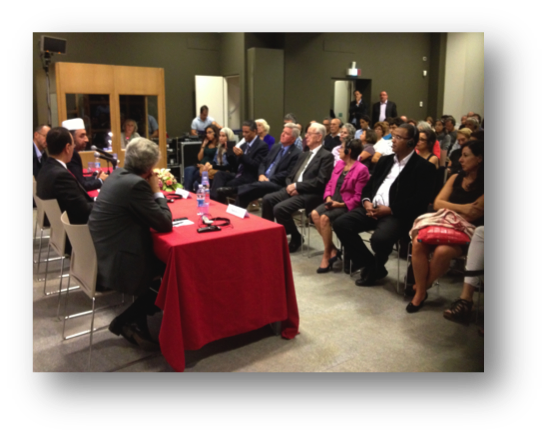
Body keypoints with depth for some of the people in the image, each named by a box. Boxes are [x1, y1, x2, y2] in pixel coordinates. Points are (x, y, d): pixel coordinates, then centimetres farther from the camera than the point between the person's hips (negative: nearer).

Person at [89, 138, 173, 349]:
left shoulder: (118, 174, 8)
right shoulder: (136, 184, -21)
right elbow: (164, 224, -16)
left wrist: (152, 190, 9)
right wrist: (157, 192, -5)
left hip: (102, 255, 9)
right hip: (115, 262, -9)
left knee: (164, 261, 17)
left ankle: (135, 323, 19)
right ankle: (129, 322, 14)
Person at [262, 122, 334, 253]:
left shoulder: (326, 156, -5)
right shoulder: (304, 155, 21)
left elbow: (320, 181, -16)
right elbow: (291, 176, 20)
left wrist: (297, 186, -16)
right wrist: (290, 186, -4)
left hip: (310, 194, -8)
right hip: (294, 190, 8)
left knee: (280, 208, -26)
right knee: (268, 199, -12)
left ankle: (296, 238, -4)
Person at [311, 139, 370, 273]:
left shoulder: (361, 169, -12)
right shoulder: (339, 163, 11)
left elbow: (358, 197, -13)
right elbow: (330, 184, 14)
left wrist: (341, 204, -18)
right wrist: (328, 198, -4)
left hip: (347, 206, -7)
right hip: (333, 201, 7)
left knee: (325, 217, -30)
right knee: (314, 214, -19)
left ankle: (327, 255, -14)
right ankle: (333, 249, -9)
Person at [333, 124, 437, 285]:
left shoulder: (423, 167, -2)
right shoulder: (385, 160, 19)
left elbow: (421, 200, -13)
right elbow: (369, 185, 19)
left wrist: (390, 209, -18)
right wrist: (367, 202, -4)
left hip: (397, 214, -7)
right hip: (373, 208, 7)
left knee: (379, 239, -34)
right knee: (341, 224, -12)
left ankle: (375, 268, 5)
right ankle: (369, 264, 3)